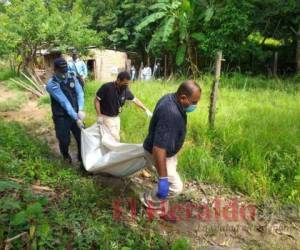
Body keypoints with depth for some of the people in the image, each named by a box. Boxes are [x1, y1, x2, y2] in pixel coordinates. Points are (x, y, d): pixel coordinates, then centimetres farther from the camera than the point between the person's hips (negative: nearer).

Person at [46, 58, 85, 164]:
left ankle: (82, 159, 34)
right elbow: (64, 102, -22)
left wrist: (80, 110, -26)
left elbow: (80, 94, -9)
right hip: (61, 118, -4)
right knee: (65, 141, 11)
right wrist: (76, 118, -26)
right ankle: (66, 155, 45)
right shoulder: (51, 84, -15)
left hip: (76, 114, 4)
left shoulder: (73, 78, 0)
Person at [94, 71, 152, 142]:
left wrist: (146, 110, 7)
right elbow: (97, 100, -14)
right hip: (106, 117, -5)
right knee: (115, 138, -9)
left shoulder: (126, 90, -7)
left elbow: (135, 100, 7)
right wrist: (99, 116, -18)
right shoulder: (106, 87, -22)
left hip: (116, 117, 6)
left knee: (116, 137, 14)